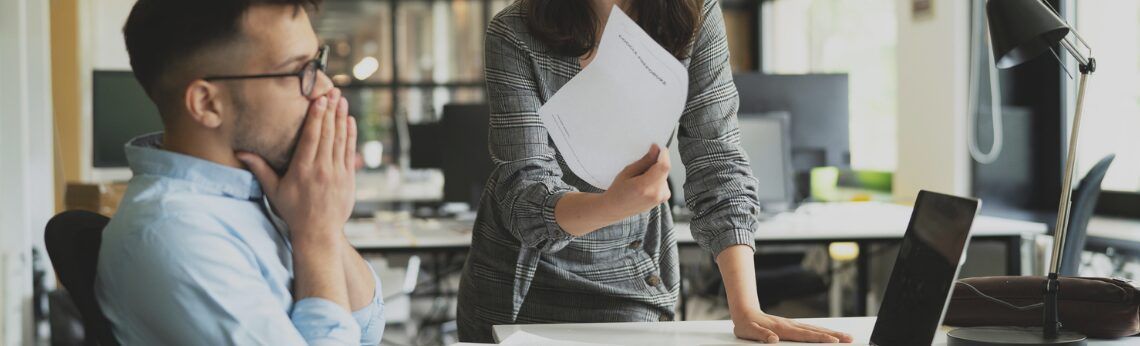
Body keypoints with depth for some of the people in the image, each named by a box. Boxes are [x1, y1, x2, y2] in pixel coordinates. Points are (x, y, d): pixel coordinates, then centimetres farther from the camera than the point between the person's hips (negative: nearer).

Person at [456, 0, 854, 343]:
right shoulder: (514, 35, -20)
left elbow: (718, 167, -17)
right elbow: (525, 199, -25)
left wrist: (746, 311, -27)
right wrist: (615, 205, -48)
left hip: (631, 277, 1)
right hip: (520, 276, 0)